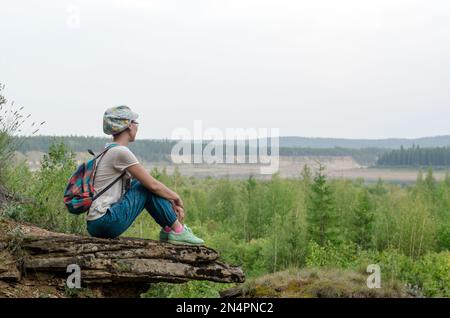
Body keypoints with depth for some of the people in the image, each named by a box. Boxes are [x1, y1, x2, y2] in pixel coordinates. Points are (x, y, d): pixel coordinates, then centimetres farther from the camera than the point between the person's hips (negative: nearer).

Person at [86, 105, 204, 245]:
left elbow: (150, 182, 18)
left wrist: (171, 202, 12)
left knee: (144, 182, 14)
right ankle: (178, 231, 3)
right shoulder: (120, 152, -14)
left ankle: (168, 229, 15)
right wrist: (177, 198, 4)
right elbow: (153, 185, -12)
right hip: (106, 224, -9)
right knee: (149, 187, -5)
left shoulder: (110, 150, 15)